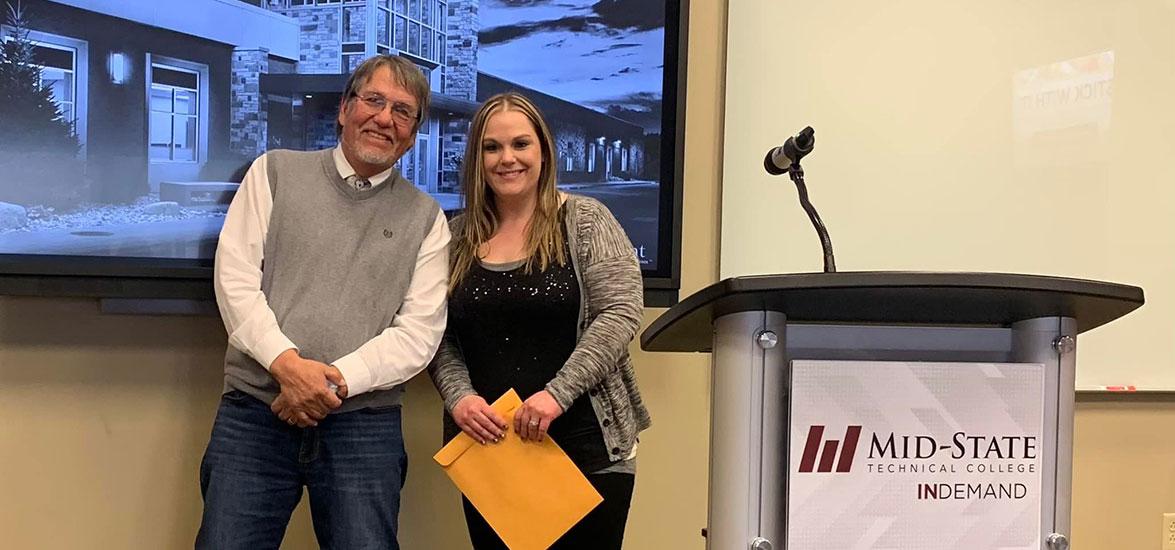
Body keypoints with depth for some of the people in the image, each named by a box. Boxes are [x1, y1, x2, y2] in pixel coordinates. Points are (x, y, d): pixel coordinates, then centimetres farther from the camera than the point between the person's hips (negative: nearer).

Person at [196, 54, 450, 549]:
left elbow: (420, 331, 0)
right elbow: (234, 279, 0)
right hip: (254, 411, 0)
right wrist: (286, 362, -14)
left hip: (363, 425, 0)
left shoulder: (426, 218, 8)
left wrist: (337, 379, -13)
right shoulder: (275, 173, 8)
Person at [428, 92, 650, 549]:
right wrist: (459, 397, -11)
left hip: (587, 447, -3)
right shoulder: (458, 237, 9)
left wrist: (557, 394, -18)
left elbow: (620, 313, -9)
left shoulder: (586, 222, 0)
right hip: (488, 444, 3)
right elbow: (440, 336, 8)